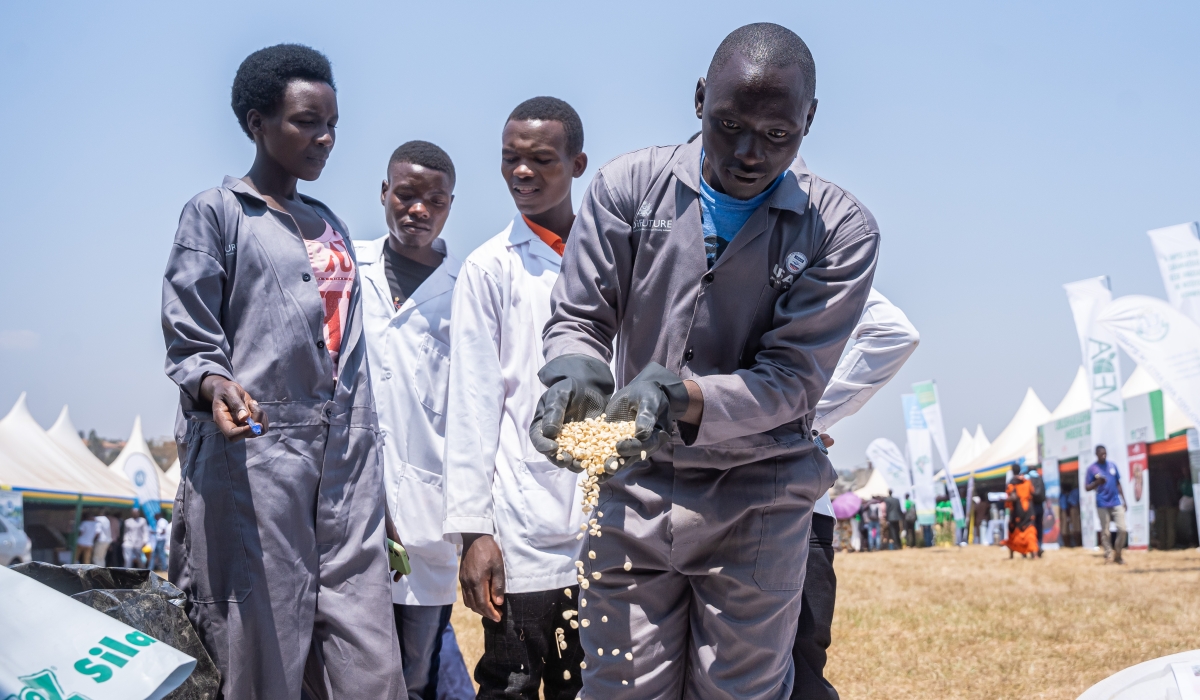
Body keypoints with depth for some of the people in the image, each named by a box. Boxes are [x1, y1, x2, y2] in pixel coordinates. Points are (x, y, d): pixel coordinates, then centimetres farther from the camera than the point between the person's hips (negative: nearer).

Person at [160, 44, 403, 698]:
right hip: (254, 457, -5)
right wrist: (214, 387, -24)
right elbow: (189, 344, -2)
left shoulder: (330, 225, 21)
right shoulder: (215, 212, 3)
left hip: (346, 467, 5)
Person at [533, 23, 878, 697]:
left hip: (757, 503, -1)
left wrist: (686, 399, -30)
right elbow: (578, 318, 2)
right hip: (635, 490, 1)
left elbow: (791, 375, -11)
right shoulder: (631, 185, -2)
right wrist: (575, 375, -22)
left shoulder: (842, 230, -7)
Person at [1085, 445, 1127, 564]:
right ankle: (1108, 555, 7)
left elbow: (1118, 484, 16)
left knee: (1122, 529, -3)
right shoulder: (1092, 469, -2)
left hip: (1116, 503, 3)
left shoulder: (1112, 465, 9)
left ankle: (1118, 555, 11)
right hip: (1102, 504, -3)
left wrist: (1124, 500, 13)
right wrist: (1097, 483, -22)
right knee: (1105, 532, -1)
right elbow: (1087, 487, -3)